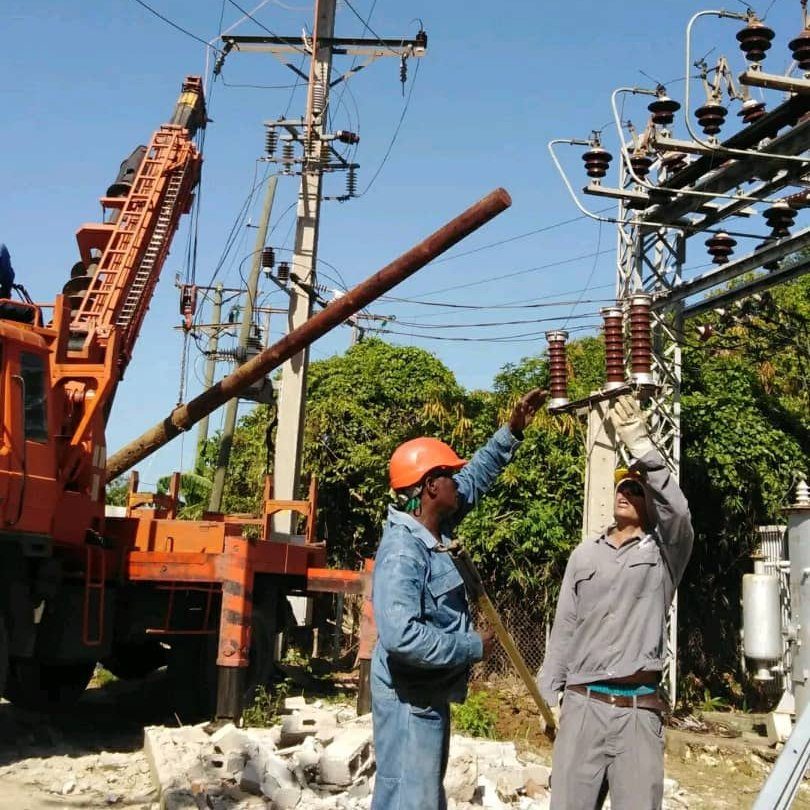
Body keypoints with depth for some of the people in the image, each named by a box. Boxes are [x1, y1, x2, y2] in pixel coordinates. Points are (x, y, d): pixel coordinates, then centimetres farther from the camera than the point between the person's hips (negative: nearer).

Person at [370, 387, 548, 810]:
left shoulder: (433, 529, 5)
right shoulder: (402, 551, -25)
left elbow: (474, 479, 23)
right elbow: (400, 636, -36)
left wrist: (511, 432, 20)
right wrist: (473, 647, -24)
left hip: (430, 695, 11)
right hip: (410, 701, -11)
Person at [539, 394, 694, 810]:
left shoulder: (664, 552, 4)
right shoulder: (585, 553, 13)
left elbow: (677, 510, -18)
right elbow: (564, 628, 14)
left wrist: (640, 443, -26)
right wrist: (551, 696, 9)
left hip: (638, 711, -2)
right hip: (581, 706, 2)